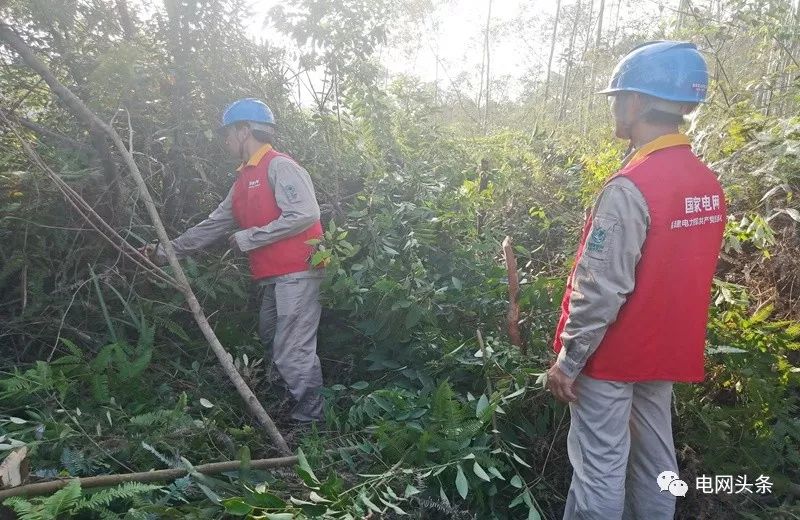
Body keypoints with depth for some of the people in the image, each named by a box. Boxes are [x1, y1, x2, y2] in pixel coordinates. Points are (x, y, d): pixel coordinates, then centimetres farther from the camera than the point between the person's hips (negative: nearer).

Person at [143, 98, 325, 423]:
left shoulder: (279, 166, -9)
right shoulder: (244, 179, 19)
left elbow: (305, 214, -21)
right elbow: (214, 225, 21)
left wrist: (249, 238, -14)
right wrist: (168, 251, 18)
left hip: (297, 274, -10)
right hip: (273, 277, 10)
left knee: (292, 354, -10)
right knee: (272, 344, 15)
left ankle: (311, 423, 2)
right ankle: (302, 410, 27)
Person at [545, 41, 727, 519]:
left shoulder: (630, 187, -23)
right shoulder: (709, 185, 2)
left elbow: (601, 291, -23)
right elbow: (688, 273, 9)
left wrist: (567, 361, -13)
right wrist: (667, 337, 18)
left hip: (614, 355, -8)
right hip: (666, 351, 8)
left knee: (600, 467, 5)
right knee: (656, 458, 18)